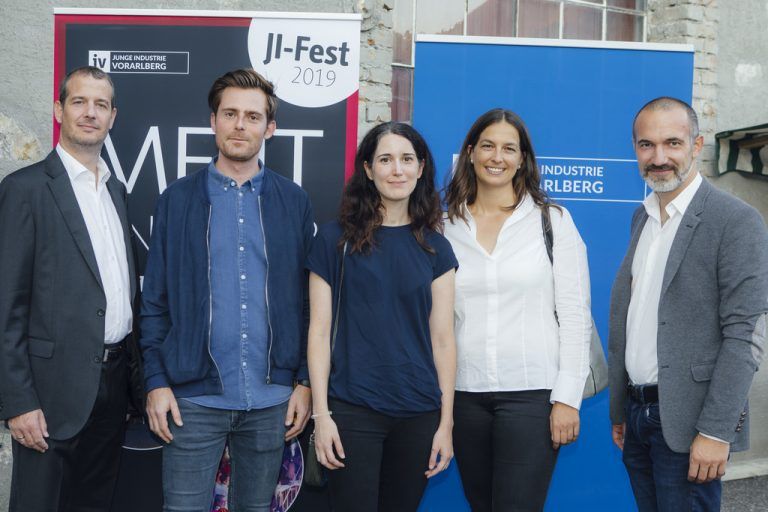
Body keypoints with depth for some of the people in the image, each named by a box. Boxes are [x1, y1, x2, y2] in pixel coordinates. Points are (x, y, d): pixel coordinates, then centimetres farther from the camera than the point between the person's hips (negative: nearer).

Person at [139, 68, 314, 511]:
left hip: (271, 400, 1)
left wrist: (306, 381, 1)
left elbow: (307, 301, 5)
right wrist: (156, 380, -4)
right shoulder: (177, 199, 3)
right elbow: (156, 300, 3)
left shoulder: (294, 201, 5)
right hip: (194, 397, -1)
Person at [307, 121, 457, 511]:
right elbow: (320, 332, -2)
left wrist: (446, 422, 1)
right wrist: (321, 415, -7)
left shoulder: (435, 247, 6)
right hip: (353, 411, -2)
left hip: (419, 413, 3)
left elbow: (442, 339, 4)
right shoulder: (335, 239, -1)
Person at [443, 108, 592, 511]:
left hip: (533, 392, -3)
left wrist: (567, 397, -8)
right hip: (464, 394, 3)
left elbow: (574, 315, -2)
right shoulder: (447, 227, 6)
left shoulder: (553, 220, 0)